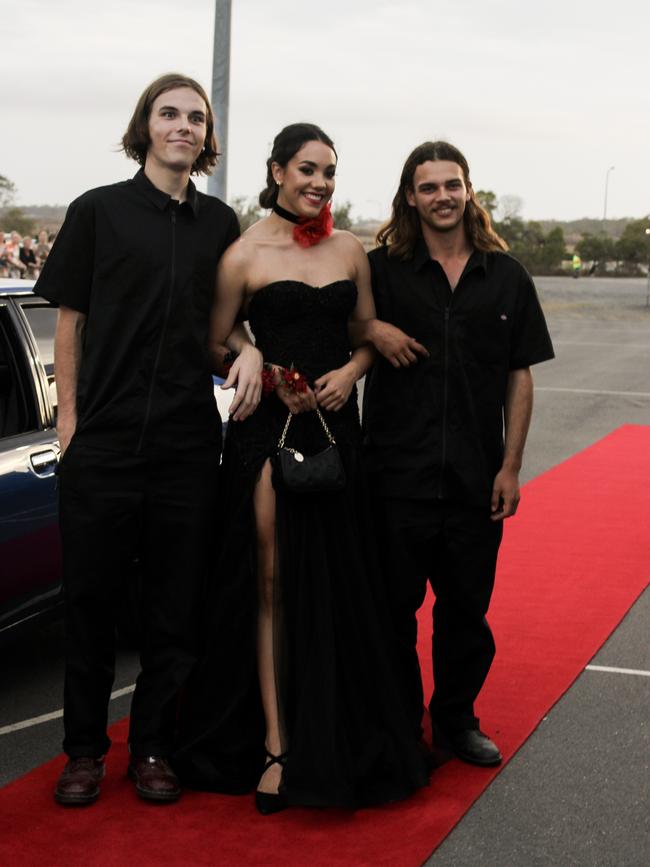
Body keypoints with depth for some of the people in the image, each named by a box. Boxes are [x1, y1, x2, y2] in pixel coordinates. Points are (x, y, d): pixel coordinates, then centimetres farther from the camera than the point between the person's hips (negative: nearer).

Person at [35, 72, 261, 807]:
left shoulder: (218, 222, 10)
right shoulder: (98, 211, 2)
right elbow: (70, 320, 3)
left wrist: (249, 350, -3)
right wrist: (69, 419, -3)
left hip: (188, 443, 3)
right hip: (102, 441, -2)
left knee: (174, 604, 7)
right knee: (91, 596, 5)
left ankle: (152, 746, 20)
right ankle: (84, 747, 19)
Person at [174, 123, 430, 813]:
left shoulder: (349, 250, 11)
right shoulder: (246, 255, -2)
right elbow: (215, 346, 0)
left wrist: (350, 371, -3)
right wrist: (270, 376, -14)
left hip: (337, 425, 4)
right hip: (268, 429, -4)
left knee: (337, 585, 6)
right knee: (273, 583, 0)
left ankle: (338, 741, 19)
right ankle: (276, 743, 6)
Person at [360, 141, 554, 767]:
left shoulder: (506, 276, 6)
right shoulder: (381, 269, 0)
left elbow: (519, 378, 7)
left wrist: (510, 467, 1)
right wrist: (372, 329, -13)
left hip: (476, 479, 2)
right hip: (396, 473, -1)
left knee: (467, 607, 12)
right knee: (394, 605, 7)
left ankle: (455, 719, 30)